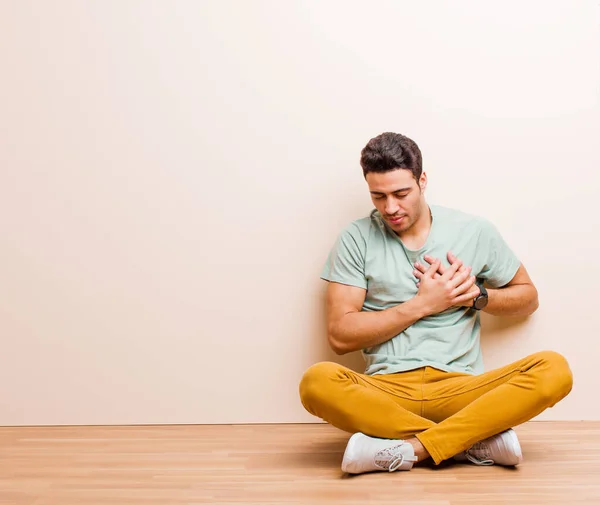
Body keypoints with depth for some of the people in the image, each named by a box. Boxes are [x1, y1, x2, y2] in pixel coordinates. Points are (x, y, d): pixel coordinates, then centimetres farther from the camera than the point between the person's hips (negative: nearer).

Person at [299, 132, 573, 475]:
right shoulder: (357, 239, 6)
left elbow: (528, 298, 20)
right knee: (317, 381, -33)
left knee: (554, 370, -25)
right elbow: (340, 336, -1)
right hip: (386, 390, -1)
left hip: (460, 387, 1)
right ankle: (476, 441, -23)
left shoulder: (474, 231, 10)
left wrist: (476, 295, 0)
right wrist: (422, 304, -5)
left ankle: (408, 449, -27)